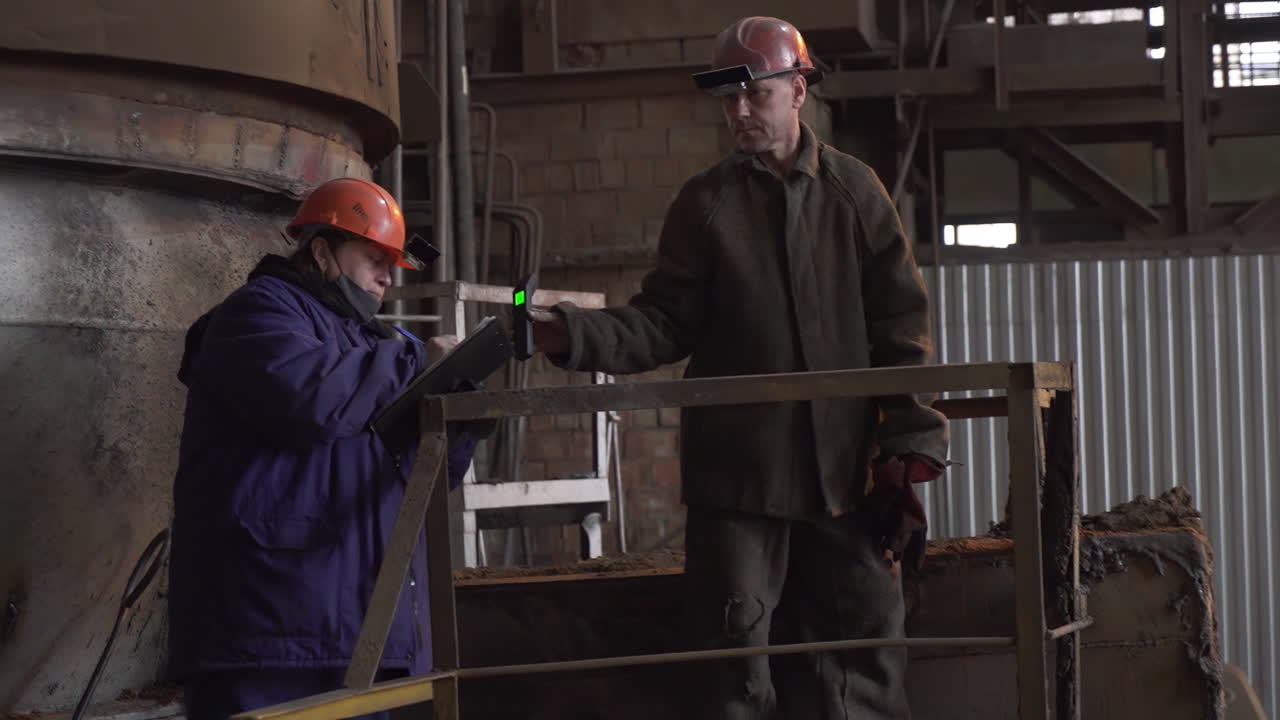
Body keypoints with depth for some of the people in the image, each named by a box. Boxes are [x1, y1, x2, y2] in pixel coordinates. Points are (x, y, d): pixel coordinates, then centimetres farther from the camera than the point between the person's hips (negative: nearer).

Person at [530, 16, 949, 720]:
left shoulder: (854, 192, 6)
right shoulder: (705, 204, 4)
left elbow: (900, 324, 5)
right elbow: (666, 320, 1)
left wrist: (909, 440, -1)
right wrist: (577, 335, -17)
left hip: (846, 472, 1)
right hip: (738, 472, -1)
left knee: (862, 661, 6)